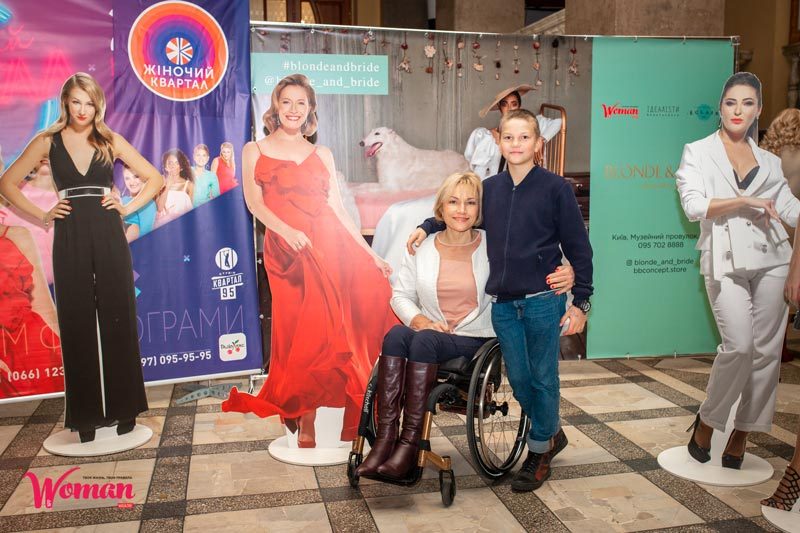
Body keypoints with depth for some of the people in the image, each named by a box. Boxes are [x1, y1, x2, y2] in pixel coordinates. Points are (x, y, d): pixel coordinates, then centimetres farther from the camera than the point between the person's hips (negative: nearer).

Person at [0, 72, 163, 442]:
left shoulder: (111, 141, 7)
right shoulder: (48, 141, 7)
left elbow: (155, 178, 10)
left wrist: (128, 207, 0)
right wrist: (41, 215, 2)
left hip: (108, 236, 0)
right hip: (69, 240, 0)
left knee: (117, 321, 2)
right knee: (76, 325, 3)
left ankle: (123, 408, 13)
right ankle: (85, 414, 13)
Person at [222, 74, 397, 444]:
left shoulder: (322, 155, 18)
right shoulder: (255, 151, 12)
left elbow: (337, 207, 13)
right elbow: (255, 202, -1)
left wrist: (369, 252, 5)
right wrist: (287, 231, -20)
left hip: (331, 245, 2)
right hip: (287, 248, -2)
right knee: (304, 332, -7)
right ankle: (305, 422, 6)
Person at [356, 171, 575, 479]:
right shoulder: (422, 248, 7)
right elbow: (401, 295, 10)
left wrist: (566, 276, -20)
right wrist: (420, 320, -9)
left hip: (475, 340, -2)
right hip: (430, 332, 3)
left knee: (424, 341, -33)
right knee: (396, 335, -30)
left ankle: (409, 443, -30)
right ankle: (384, 439, -32)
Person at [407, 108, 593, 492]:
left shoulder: (555, 188, -6)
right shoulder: (490, 188, 5)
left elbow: (578, 247, -4)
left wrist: (581, 302, -5)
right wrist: (427, 226, 12)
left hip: (543, 302, -4)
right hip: (503, 304, 4)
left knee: (543, 379, 8)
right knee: (519, 380, 12)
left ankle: (539, 453, 27)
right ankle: (553, 434, 36)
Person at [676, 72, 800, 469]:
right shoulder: (698, 152, 7)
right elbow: (693, 206, -7)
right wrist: (746, 201, -10)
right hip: (725, 261, -4)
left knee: (766, 349, 2)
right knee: (738, 345, -16)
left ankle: (741, 435, 15)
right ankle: (707, 420, 8)